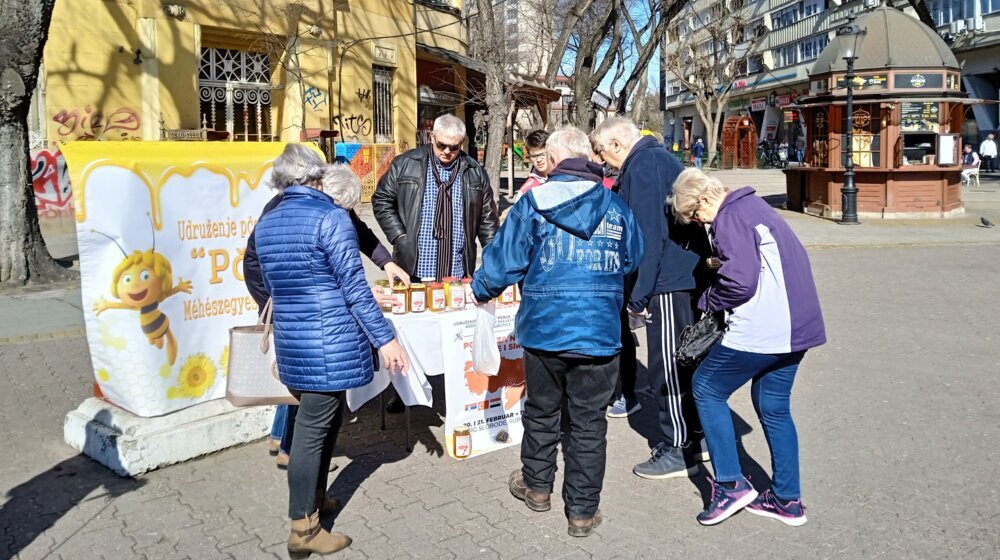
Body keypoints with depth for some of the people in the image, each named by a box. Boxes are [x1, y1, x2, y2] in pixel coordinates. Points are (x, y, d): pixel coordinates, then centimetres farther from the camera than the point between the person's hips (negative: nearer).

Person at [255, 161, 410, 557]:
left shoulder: (267, 222, 14)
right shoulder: (331, 218, -11)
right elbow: (355, 288, -15)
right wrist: (384, 338, -11)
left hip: (291, 343, 8)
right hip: (328, 345, -8)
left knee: (328, 416, 22)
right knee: (313, 428, 0)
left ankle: (314, 498, 33)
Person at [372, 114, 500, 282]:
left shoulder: (475, 172, 7)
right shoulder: (405, 164, 1)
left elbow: (487, 218, 11)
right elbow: (382, 200, 6)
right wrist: (399, 237, -5)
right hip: (413, 270, -1)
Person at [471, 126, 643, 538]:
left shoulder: (534, 202, -5)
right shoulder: (616, 206, 3)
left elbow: (505, 258, -5)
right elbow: (633, 262, 14)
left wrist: (481, 289, 14)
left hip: (544, 330, 0)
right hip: (599, 334, 1)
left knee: (541, 412, 19)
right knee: (588, 423, 10)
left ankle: (537, 485, 39)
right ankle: (582, 511, 20)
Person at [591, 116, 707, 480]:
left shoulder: (642, 167, -13)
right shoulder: (661, 158, 17)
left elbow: (649, 236, -20)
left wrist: (638, 295, -15)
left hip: (670, 282, -10)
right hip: (688, 275, 10)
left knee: (667, 367, -1)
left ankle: (677, 450, 10)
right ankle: (695, 436, 29)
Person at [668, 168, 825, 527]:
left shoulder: (730, 218, -12)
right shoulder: (755, 206, 17)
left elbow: (740, 281, -22)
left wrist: (708, 302, -4)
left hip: (759, 332, -9)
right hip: (796, 327, 10)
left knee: (706, 390, 7)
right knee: (774, 407, 18)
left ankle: (731, 484, 9)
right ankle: (787, 500, 25)